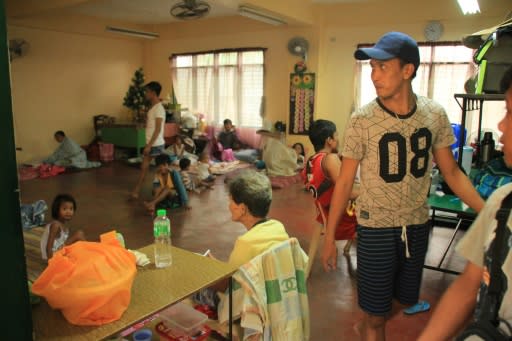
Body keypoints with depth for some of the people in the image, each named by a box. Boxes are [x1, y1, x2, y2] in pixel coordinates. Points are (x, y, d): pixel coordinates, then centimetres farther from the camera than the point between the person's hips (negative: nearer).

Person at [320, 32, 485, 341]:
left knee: (404, 300, 24)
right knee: (376, 313, 8)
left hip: (417, 226, 4)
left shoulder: (435, 114, -5)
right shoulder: (362, 121, -15)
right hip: (376, 228, -4)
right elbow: (345, 181, -9)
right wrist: (330, 237, -7)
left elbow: (452, 172, 4)